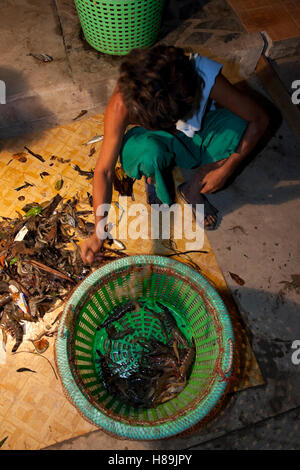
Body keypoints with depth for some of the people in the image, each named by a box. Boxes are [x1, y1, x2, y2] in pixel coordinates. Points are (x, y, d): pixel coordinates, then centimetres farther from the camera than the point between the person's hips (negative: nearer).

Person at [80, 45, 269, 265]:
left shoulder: (207, 77, -33)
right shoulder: (122, 103, -34)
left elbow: (260, 119, -22)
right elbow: (104, 170, -29)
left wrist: (226, 168, -27)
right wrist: (99, 232, -32)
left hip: (197, 134, 2)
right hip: (154, 140, -2)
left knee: (239, 122, -30)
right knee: (148, 151, -40)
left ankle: (194, 190, -7)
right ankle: (156, 181, -2)